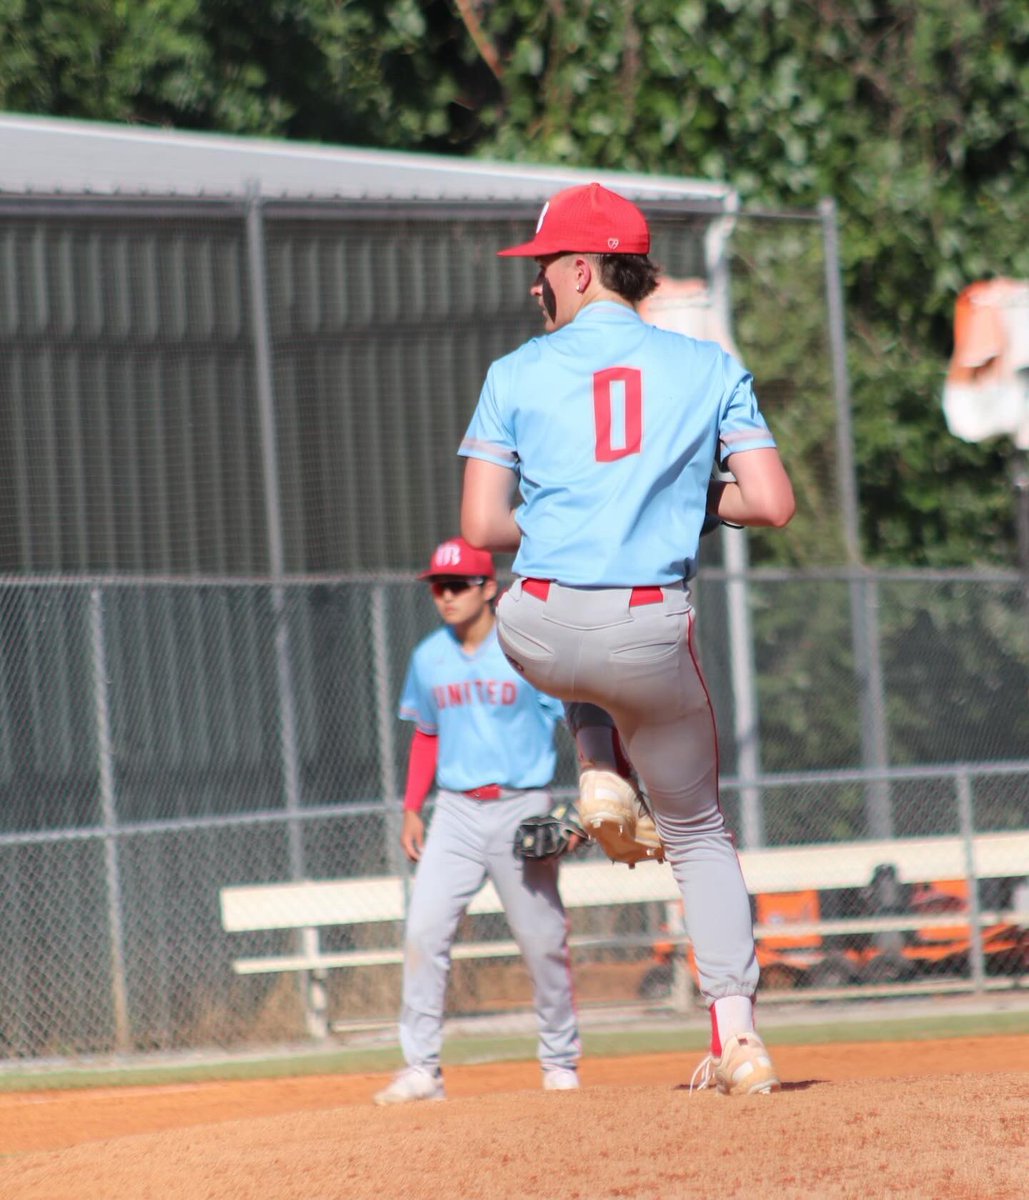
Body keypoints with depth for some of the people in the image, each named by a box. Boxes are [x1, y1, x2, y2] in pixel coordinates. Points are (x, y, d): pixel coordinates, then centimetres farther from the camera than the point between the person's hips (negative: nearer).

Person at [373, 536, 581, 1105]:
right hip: (456, 812, 3)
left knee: (542, 940, 0)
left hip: (522, 808, -3)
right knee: (423, 932, -10)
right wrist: (411, 810, 11)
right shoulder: (429, 658, 8)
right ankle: (421, 1067, -8)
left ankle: (560, 1061, 16)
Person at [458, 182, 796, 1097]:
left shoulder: (518, 375, 4)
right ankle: (737, 1038, 3)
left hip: (542, 636, 0)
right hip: (653, 640, 0)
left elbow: (481, 528, 0)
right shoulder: (709, 368, 6)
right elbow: (774, 504, -2)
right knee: (698, 832, 17)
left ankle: (602, 773, 21)